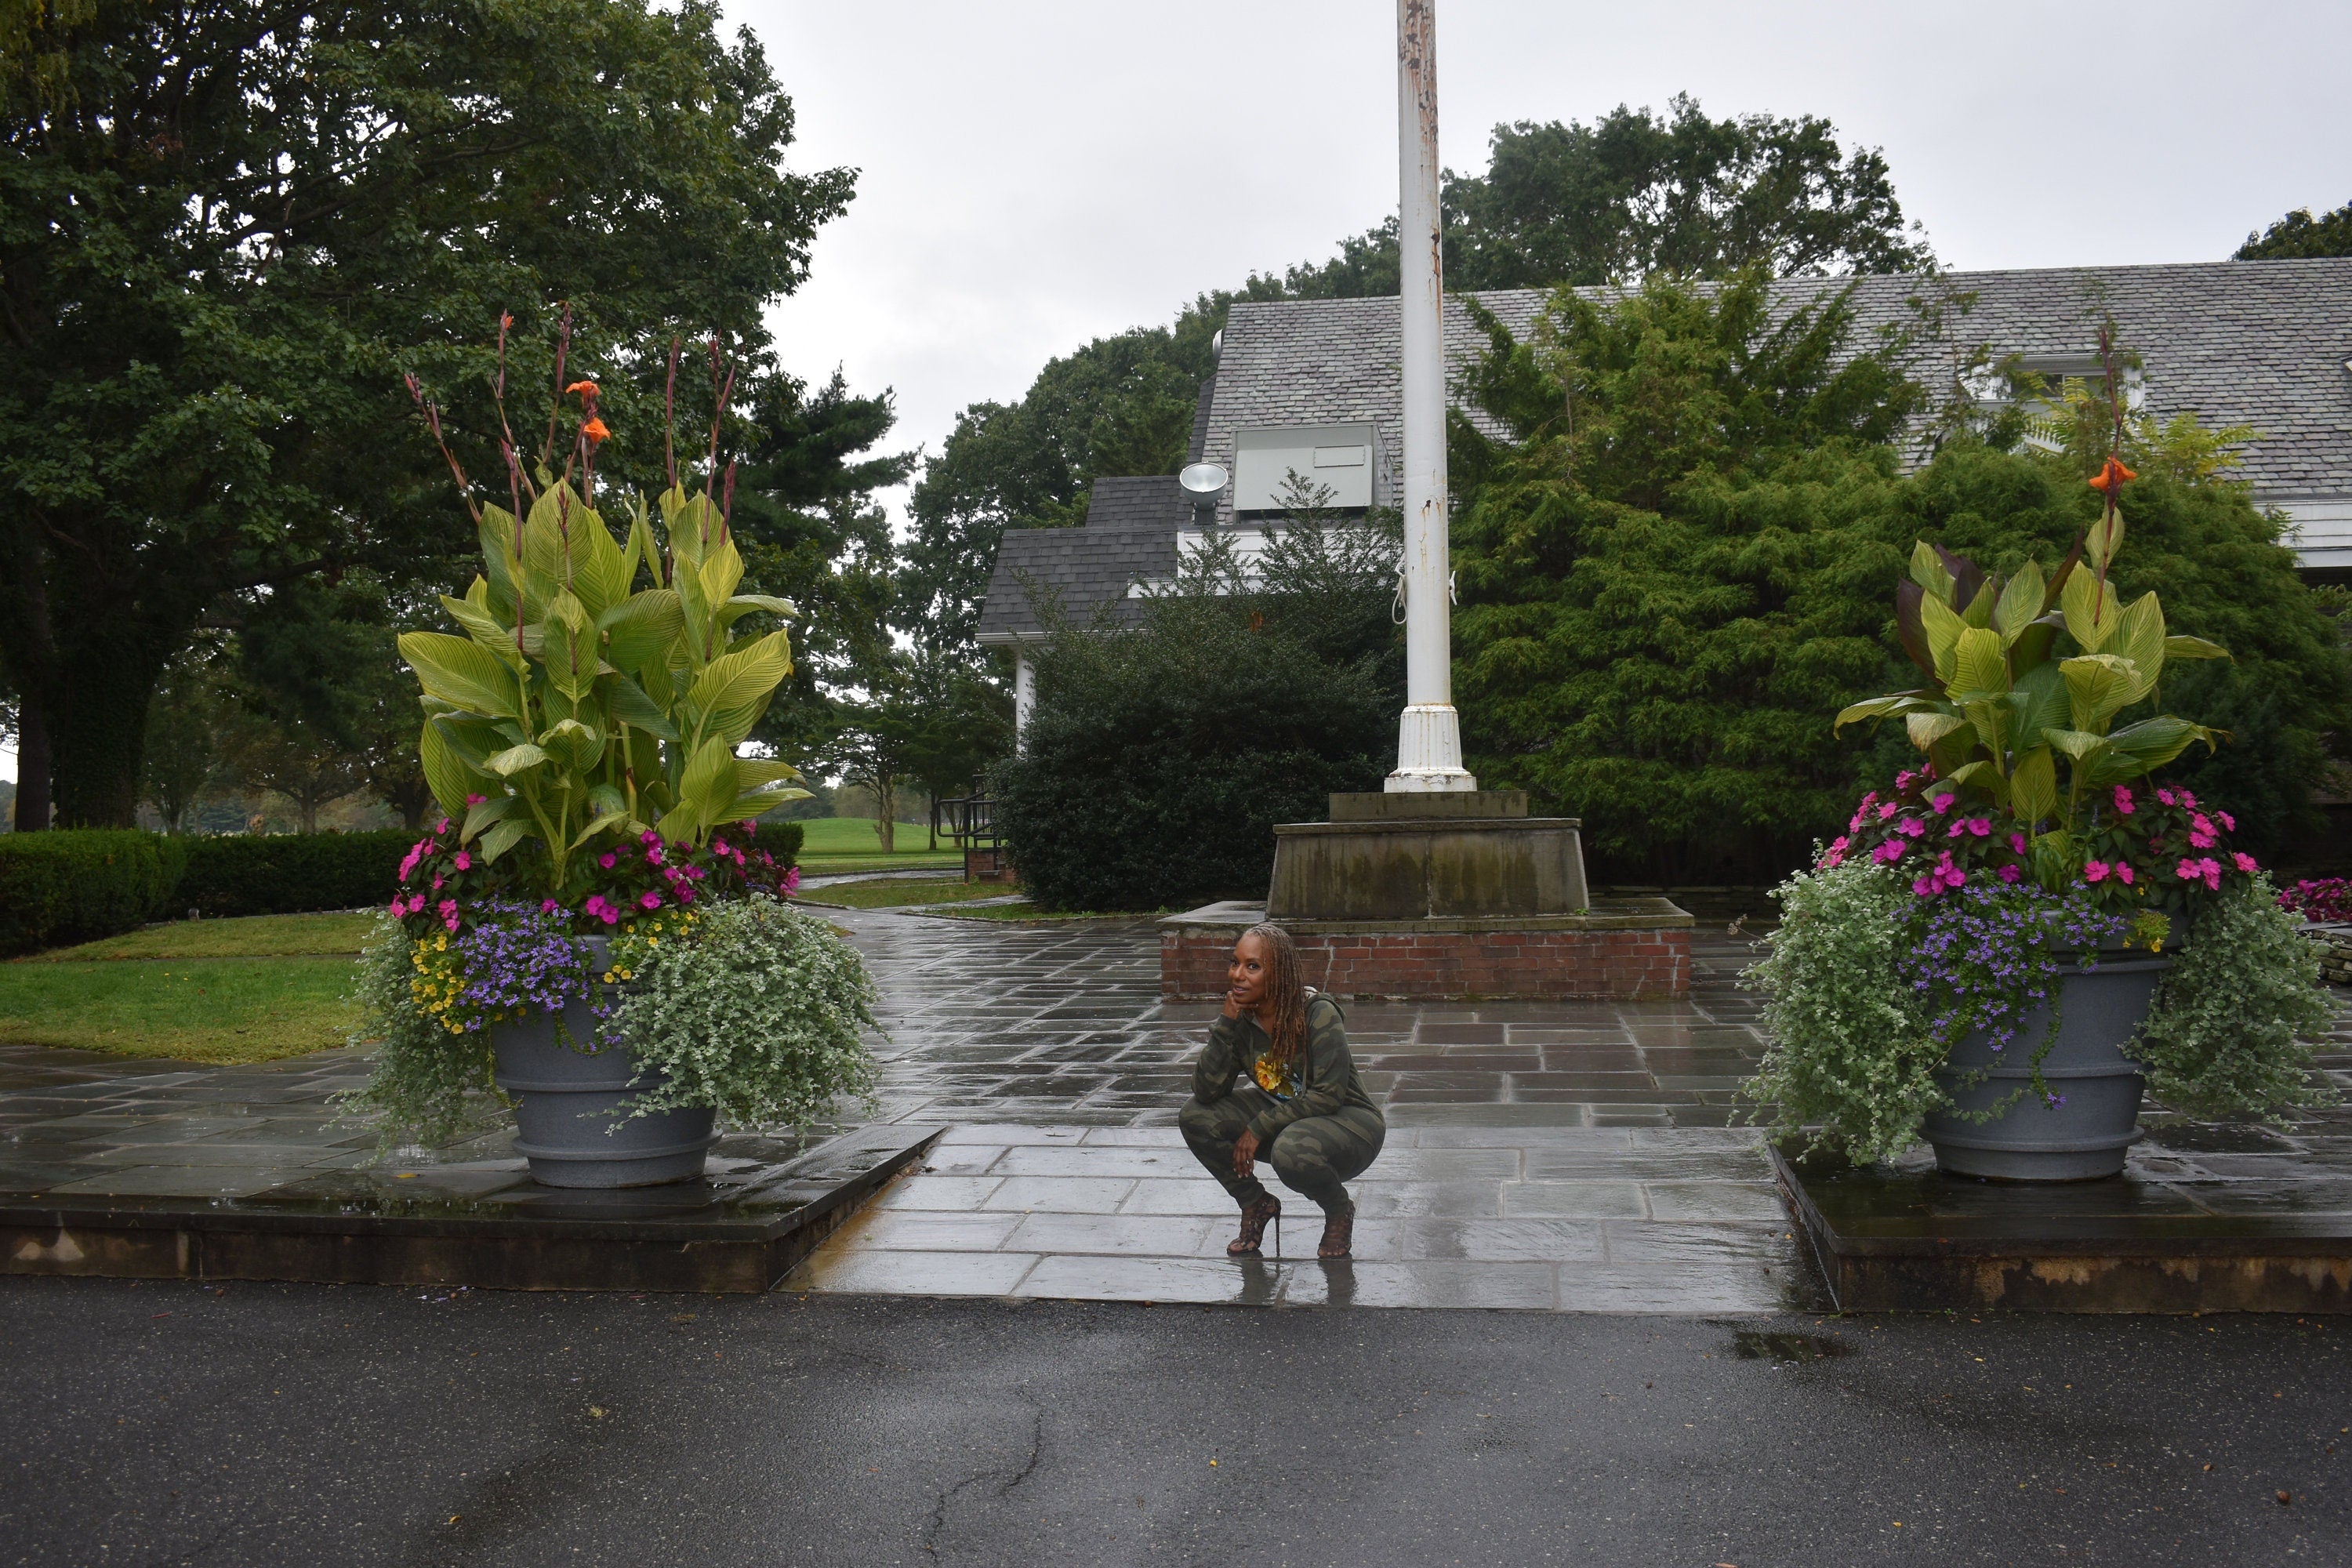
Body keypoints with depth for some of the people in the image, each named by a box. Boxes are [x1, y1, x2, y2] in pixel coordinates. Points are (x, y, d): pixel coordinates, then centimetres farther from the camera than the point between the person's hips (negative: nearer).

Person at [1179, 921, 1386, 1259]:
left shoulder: (1319, 1014, -22)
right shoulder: (1241, 1021, -6)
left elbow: (1328, 1095, -23)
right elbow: (1206, 1092, -14)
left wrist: (1260, 1128, -23)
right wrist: (1225, 1026, -23)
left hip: (1349, 1121, -5)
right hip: (1285, 1118, 6)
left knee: (1291, 1153, -38)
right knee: (1194, 1118, -13)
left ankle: (1339, 1212, -3)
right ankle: (1256, 1204, 8)